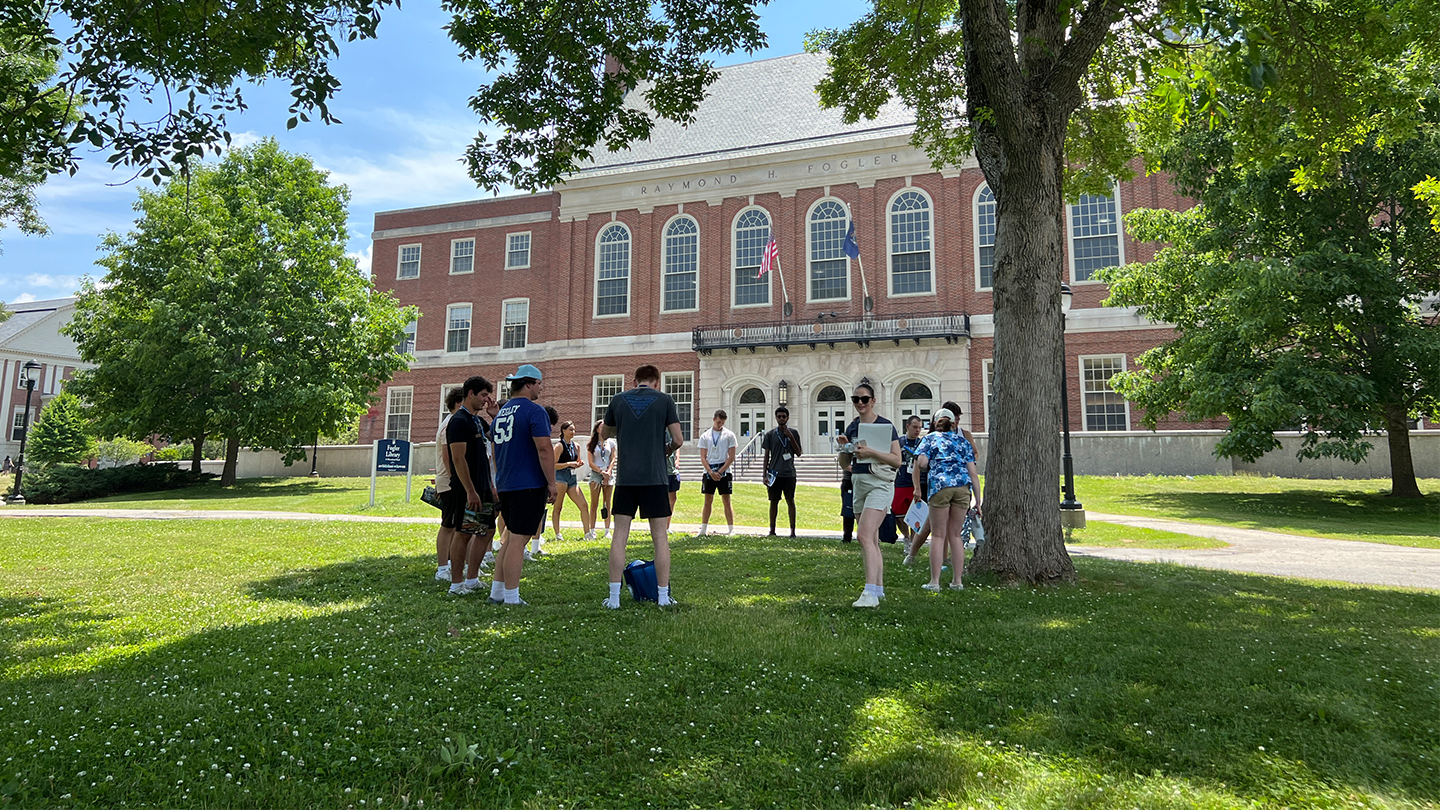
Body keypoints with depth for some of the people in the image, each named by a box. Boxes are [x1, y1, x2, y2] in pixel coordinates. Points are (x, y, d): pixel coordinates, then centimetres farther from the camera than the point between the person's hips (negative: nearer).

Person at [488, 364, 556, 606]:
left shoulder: (501, 412, 16)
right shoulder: (534, 411, -11)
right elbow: (544, 449, -18)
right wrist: (551, 483, -13)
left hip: (505, 485, 8)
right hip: (529, 485, -8)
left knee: (512, 538, 17)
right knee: (518, 540, -4)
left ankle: (496, 592, 20)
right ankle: (511, 597, 1)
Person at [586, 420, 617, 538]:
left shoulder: (611, 442, 10)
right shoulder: (592, 444, 5)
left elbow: (613, 460, 5)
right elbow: (591, 462, 0)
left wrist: (608, 473, -9)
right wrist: (602, 472, -11)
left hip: (609, 474, 2)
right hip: (595, 473, -2)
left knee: (607, 504, 2)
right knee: (594, 504, -3)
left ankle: (607, 531, 4)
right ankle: (592, 530, -1)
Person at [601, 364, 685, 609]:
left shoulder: (618, 400, 7)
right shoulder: (664, 400, 1)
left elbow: (606, 432, 21)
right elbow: (678, 439, -2)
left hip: (625, 478, 2)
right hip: (655, 477, -2)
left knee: (619, 536, 6)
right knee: (660, 536, 6)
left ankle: (614, 598, 6)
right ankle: (663, 596, 9)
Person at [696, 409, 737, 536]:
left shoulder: (729, 435, 1)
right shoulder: (705, 436, 7)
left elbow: (731, 457, -2)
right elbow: (703, 457, 5)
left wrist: (719, 472, -10)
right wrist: (711, 472, -8)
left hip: (724, 472, -2)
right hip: (709, 472, 2)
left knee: (726, 501, -1)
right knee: (708, 501, 6)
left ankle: (731, 529, 4)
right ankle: (703, 529, 12)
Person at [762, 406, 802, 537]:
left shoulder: (793, 433, 6)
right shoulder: (770, 434, 5)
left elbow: (798, 453, 2)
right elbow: (766, 455, 6)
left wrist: (791, 437, -9)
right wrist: (765, 475, 1)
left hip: (789, 473, 0)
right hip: (774, 473, 0)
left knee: (790, 501, 1)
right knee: (774, 501, 6)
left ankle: (792, 530, 6)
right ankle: (772, 530, 15)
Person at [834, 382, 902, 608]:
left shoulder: (885, 426, -5)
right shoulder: (851, 428, 11)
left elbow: (897, 461, -10)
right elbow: (845, 464, 14)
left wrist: (870, 451, -20)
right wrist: (844, 447, -5)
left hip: (880, 484, -7)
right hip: (859, 483, 7)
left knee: (865, 536, -20)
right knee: (872, 540, 13)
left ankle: (870, 593, -22)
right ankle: (879, 589, 22)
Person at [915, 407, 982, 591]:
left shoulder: (930, 438, 13)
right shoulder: (963, 440, 20)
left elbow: (921, 463, -4)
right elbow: (972, 471, 13)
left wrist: (924, 469, 20)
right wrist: (978, 498, 15)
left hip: (939, 485, -3)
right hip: (962, 486, 3)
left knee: (939, 535, 4)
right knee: (955, 535, 12)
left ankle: (934, 581, 4)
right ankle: (957, 581, 15)